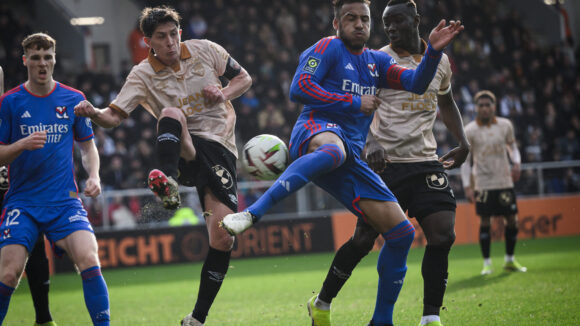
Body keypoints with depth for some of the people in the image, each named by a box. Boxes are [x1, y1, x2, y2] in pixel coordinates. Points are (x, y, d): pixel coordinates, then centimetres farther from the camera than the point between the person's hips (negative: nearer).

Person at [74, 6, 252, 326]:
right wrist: (93, 113, -34)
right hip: (184, 151, -2)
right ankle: (168, 187, -52)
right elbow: (114, 116, -11)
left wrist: (224, 94, -6)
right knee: (171, 112, -35)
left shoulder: (206, 50, 4)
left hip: (219, 149, 2)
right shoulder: (143, 75, -2)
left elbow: (244, 78, 15)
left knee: (222, 238, -11)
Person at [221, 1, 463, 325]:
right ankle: (252, 214, -55)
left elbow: (416, 83, 12)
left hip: (350, 160, 7)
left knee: (402, 233, 0)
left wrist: (434, 51, -6)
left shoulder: (377, 61, 25)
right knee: (333, 150, -47)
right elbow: (299, 88, -8)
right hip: (317, 130, -7)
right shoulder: (328, 48, 6)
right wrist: (354, 103, -7)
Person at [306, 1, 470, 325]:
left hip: (427, 162, 4)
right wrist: (372, 143, -31)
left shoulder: (439, 61, 10)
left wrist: (463, 142, 15)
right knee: (364, 239, -2)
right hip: (387, 164, -4)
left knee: (443, 236, -11)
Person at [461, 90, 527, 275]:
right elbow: (465, 160, -1)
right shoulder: (470, 131, -4)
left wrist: (516, 163, -4)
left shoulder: (505, 125, 4)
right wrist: (467, 186, -8)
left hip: (505, 182, 3)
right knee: (485, 221, -4)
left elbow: (512, 147, 17)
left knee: (512, 220, 3)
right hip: (483, 184, -3)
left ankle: (510, 260, 19)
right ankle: (487, 263, 5)